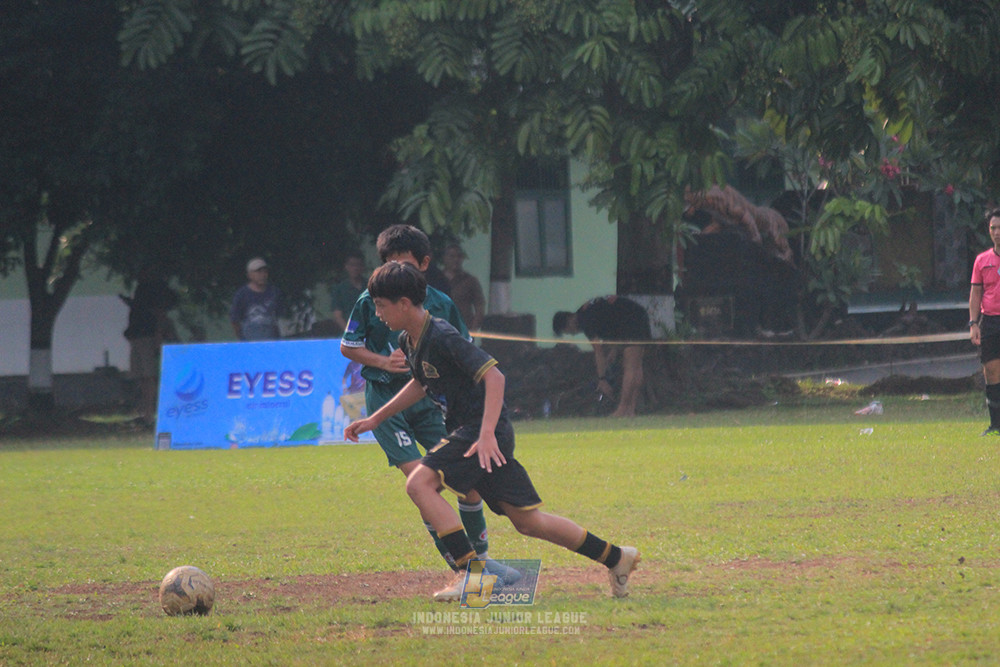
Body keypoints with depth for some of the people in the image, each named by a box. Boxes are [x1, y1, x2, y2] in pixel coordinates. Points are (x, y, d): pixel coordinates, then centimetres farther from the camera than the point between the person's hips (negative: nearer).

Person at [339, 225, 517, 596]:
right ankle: (460, 566, -12)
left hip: (429, 398, 3)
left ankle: (479, 557, 16)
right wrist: (382, 361, -13)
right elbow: (348, 347, 4)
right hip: (386, 401, -3)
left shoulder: (440, 305, 2)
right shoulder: (371, 301, -5)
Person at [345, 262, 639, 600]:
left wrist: (487, 434, -35)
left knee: (419, 483, -20)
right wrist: (375, 419, 27)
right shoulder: (408, 341, 9)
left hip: (484, 431, -9)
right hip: (466, 431, 9)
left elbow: (493, 375, -26)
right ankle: (616, 558, 20)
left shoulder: (443, 337, -20)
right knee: (527, 521, 11)